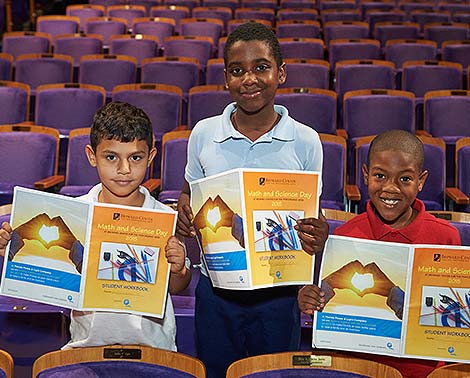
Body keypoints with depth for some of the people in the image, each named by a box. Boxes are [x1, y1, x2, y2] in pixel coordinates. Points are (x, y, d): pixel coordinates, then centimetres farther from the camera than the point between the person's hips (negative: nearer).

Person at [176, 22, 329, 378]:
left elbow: (312, 213, 1)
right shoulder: (204, 134, -2)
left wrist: (317, 236, -20)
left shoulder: (305, 141, -6)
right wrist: (184, 211, -11)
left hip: (278, 293, -1)